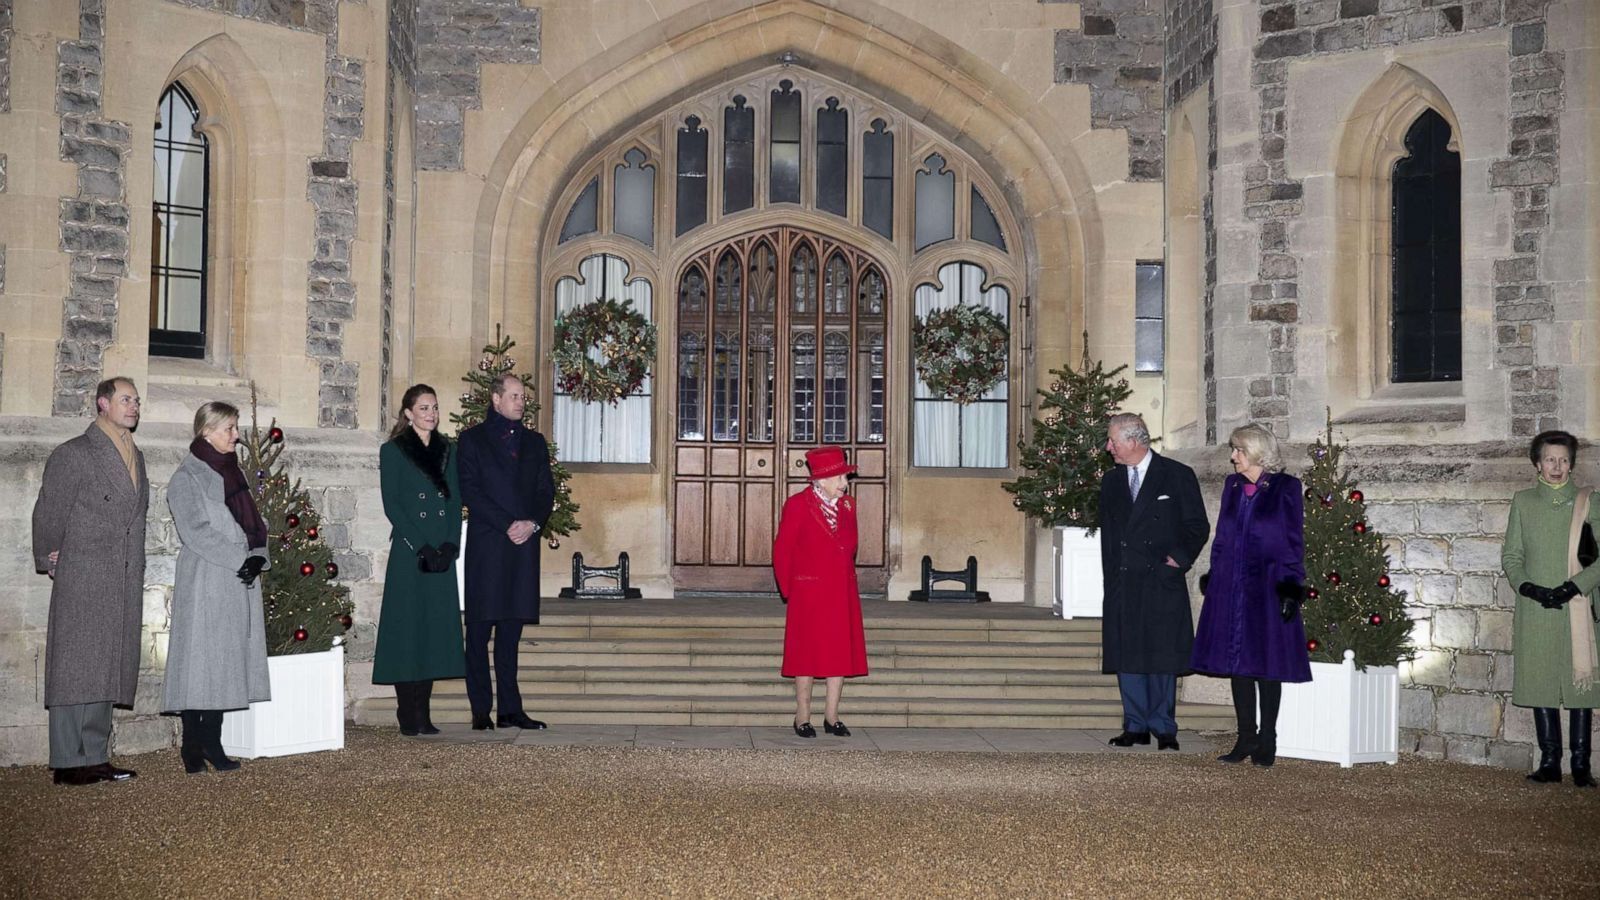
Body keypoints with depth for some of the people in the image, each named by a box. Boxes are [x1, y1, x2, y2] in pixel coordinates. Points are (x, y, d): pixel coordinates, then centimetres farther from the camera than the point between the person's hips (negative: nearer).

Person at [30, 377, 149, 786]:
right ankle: (69, 762, -3)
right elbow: (48, 513, -2)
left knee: (106, 671, 8)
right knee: (75, 668, -5)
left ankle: (95, 758, 12)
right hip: (83, 582, -7)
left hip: (125, 584, 7)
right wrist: (50, 562, 3)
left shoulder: (135, 457, 17)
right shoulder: (73, 454, -5)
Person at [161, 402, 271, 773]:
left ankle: (212, 742, 8)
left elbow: (255, 522, 15)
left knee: (228, 660, 5)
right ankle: (192, 745, -3)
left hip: (240, 582, 7)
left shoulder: (233, 473, 18)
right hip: (205, 583, -7)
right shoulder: (187, 478, -4)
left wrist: (258, 557, -3)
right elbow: (196, 531, -13)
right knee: (201, 657, -7)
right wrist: (241, 558, -17)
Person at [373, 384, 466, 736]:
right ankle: (408, 715, 0)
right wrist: (421, 547, -13)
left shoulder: (447, 450, 15)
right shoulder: (393, 451, 1)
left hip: (443, 552, 5)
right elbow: (391, 505, -6)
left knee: (436, 628, 4)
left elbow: (455, 500, 11)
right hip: (408, 553, -5)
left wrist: (450, 545, -4)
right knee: (408, 630, -4)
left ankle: (423, 713, 10)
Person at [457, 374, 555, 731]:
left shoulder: (534, 442, 18)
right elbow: (470, 491, -5)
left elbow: (546, 491, 13)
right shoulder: (472, 439, 4)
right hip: (485, 546, -4)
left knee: (511, 630, 6)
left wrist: (533, 523, -6)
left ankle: (510, 709, 8)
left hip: (524, 544, 4)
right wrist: (508, 525, -13)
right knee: (480, 630, -2)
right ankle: (480, 711, 1)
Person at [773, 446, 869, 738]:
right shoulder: (798, 505, -8)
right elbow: (782, 552, -3)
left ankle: (832, 716, 13)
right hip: (809, 592, -5)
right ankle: (803, 717, 9)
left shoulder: (847, 506, 9)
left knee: (842, 652, 5)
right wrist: (789, 591, 1)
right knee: (808, 653, 0)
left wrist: (845, 578, 15)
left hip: (844, 593, 5)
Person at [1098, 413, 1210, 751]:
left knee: (1162, 656, -1)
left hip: (1162, 582, -4)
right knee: (1127, 656, 4)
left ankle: (1164, 728, 7)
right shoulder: (1111, 480, 13)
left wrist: (1180, 560, -6)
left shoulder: (1177, 475, -1)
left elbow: (1198, 526, 3)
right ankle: (1136, 726, 13)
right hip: (1122, 584, 4)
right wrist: (1110, 575, 9)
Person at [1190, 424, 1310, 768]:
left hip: (1267, 587, -5)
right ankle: (1246, 738, 13)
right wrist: (1213, 579, 9)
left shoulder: (1285, 488, -3)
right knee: (1238, 663, 5)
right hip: (1231, 588, 5)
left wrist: (1291, 587, -10)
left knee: (1268, 665, 2)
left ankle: (1267, 741, 10)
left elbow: (1295, 543, -4)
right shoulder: (1232, 485, 11)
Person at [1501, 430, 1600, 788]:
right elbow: (1510, 556, 10)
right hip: (1535, 611, 2)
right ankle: (1549, 762, 9)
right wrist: (1529, 587, -7)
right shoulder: (1523, 502, 10)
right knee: (1540, 685, 2)